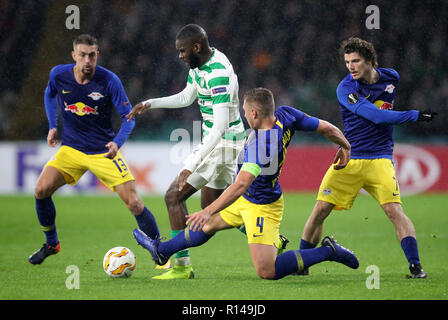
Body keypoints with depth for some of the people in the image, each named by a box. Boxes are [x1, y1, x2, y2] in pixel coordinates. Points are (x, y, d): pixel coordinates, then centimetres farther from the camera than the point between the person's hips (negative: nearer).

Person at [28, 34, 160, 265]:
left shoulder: (109, 81, -17)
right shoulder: (58, 75, -8)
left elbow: (128, 117, -10)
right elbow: (50, 94, 17)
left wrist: (117, 143, -26)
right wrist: (52, 127, 9)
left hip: (104, 151, -3)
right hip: (71, 148, 3)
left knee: (134, 203, -12)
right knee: (41, 190, -15)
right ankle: (51, 244, 10)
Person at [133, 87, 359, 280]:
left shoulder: (259, 145, -35)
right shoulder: (285, 115, -13)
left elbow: (241, 185, -41)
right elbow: (326, 128, -4)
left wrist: (208, 211, -39)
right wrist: (345, 147, 16)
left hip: (262, 208, -10)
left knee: (267, 272, -13)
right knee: (208, 225, 25)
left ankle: (328, 252, -2)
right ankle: (162, 251, 46)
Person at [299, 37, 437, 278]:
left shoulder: (391, 77, 4)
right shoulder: (346, 89, -10)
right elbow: (376, 115, -20)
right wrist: (415, 115, -19)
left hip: (379, 159, 1)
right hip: (348, 160, -1)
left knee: (394, 210, -16)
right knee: (320, 209, -6)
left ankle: (415, 266, -13)